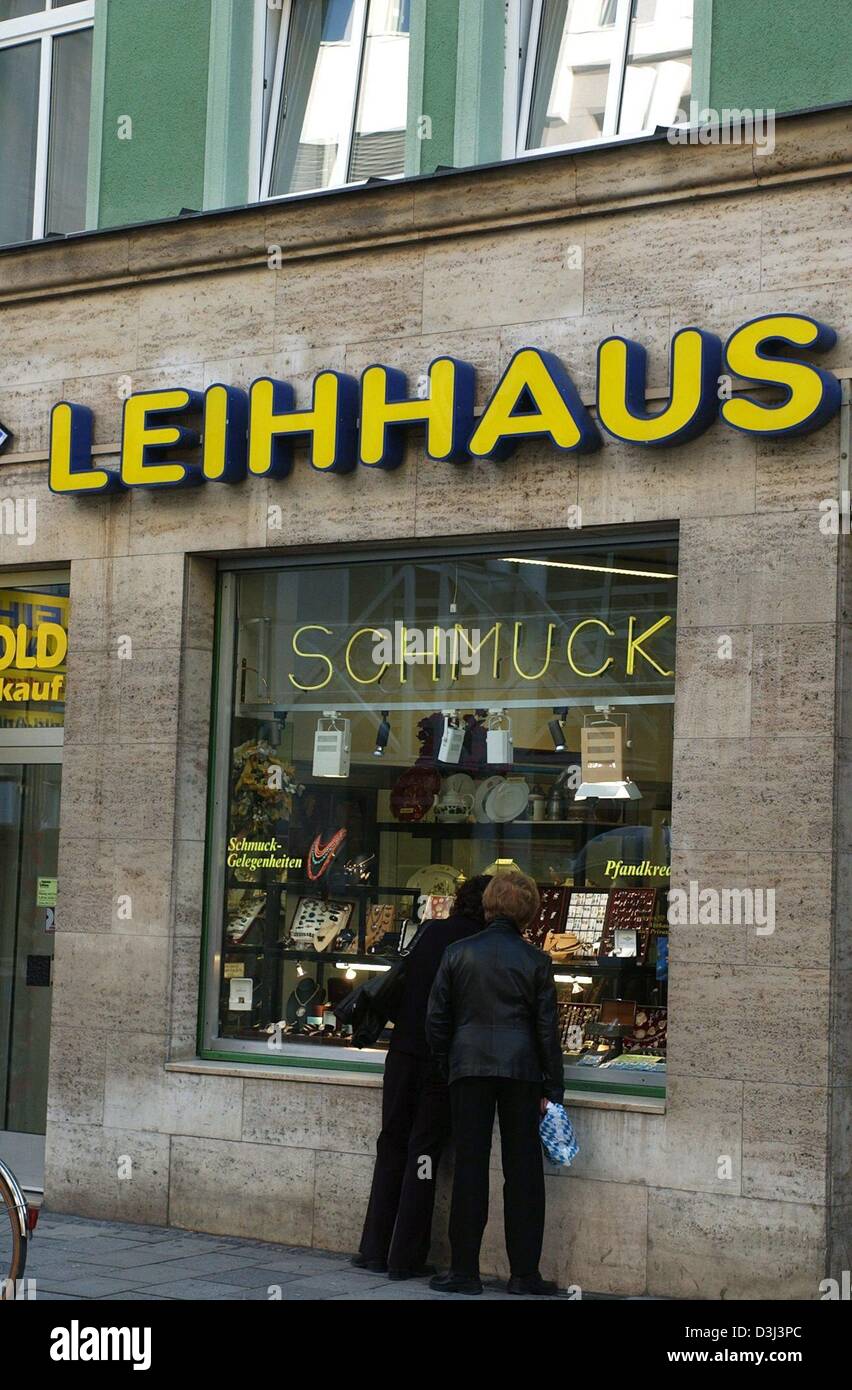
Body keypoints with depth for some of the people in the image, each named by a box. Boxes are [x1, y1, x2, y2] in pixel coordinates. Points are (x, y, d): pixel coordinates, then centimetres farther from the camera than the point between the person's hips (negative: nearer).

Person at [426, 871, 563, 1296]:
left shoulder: (458, 953, 1)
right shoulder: (535, 960, -2)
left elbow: (437, 1018, 3)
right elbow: (547, 1028, 0)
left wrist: (446, 1065, 15)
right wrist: (553, 1089, 6)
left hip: (469, 1069, 1)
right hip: (521, 1070, -1)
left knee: (469, 1167, 4)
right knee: (522, 1170, 5)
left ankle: (465, 1270, 5)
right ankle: (523, 1273, 7)